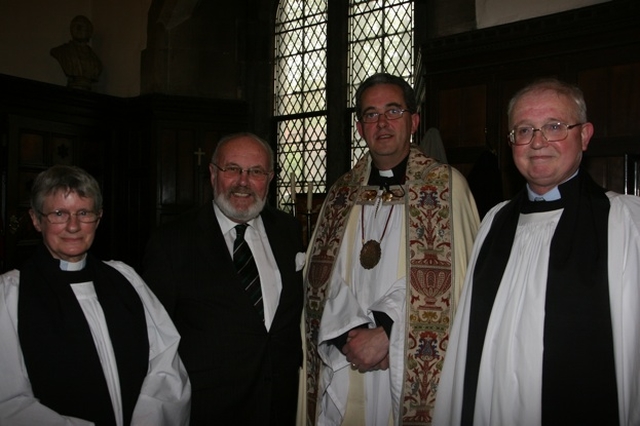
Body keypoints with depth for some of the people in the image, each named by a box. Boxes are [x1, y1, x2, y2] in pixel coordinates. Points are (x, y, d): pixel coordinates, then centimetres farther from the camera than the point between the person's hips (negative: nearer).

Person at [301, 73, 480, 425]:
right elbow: (323, 280, 5)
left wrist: (384, 332, -14)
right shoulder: (341, 193, 9)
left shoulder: (446, 186, -3)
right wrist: (348, 337, -10)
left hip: (414, 372, -3)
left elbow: (449, 281, -10)